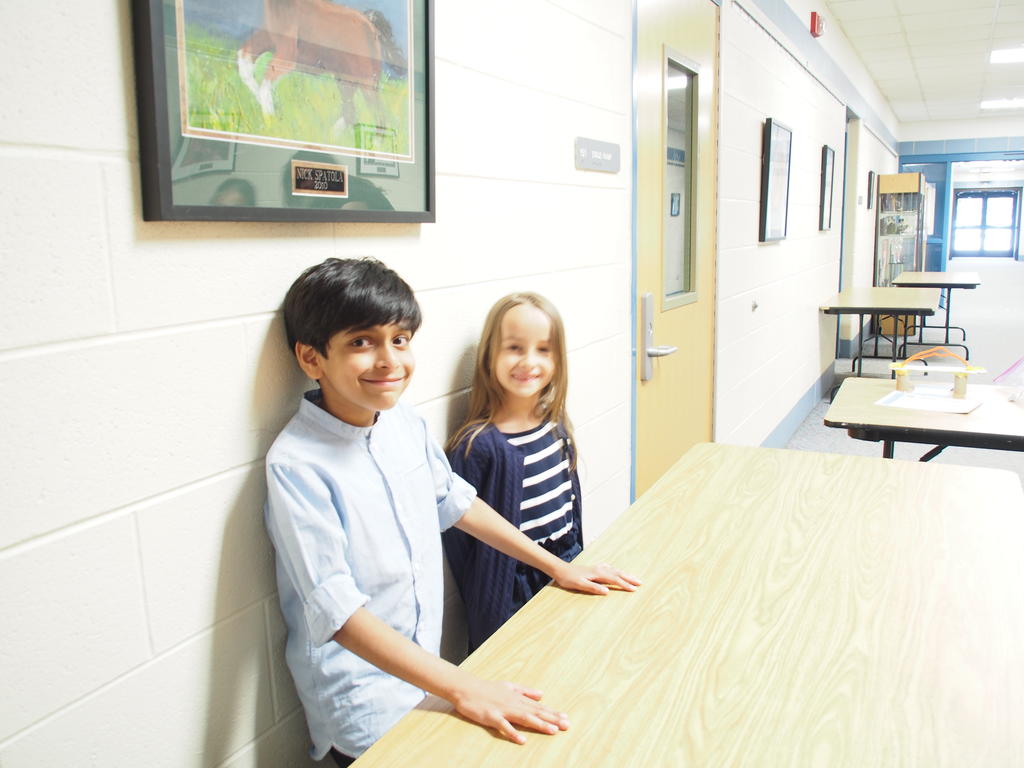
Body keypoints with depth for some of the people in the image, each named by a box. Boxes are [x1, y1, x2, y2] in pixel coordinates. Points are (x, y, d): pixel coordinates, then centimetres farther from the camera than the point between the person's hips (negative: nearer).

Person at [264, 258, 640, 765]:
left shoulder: (405, 424, -2)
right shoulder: (296, 465, -23)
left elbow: (457, 503, 12)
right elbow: (337, 610, -26)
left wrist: (558, 567, 13)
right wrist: (461, 688, -31)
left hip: (423, 674, 6)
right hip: (361, 712, -6)